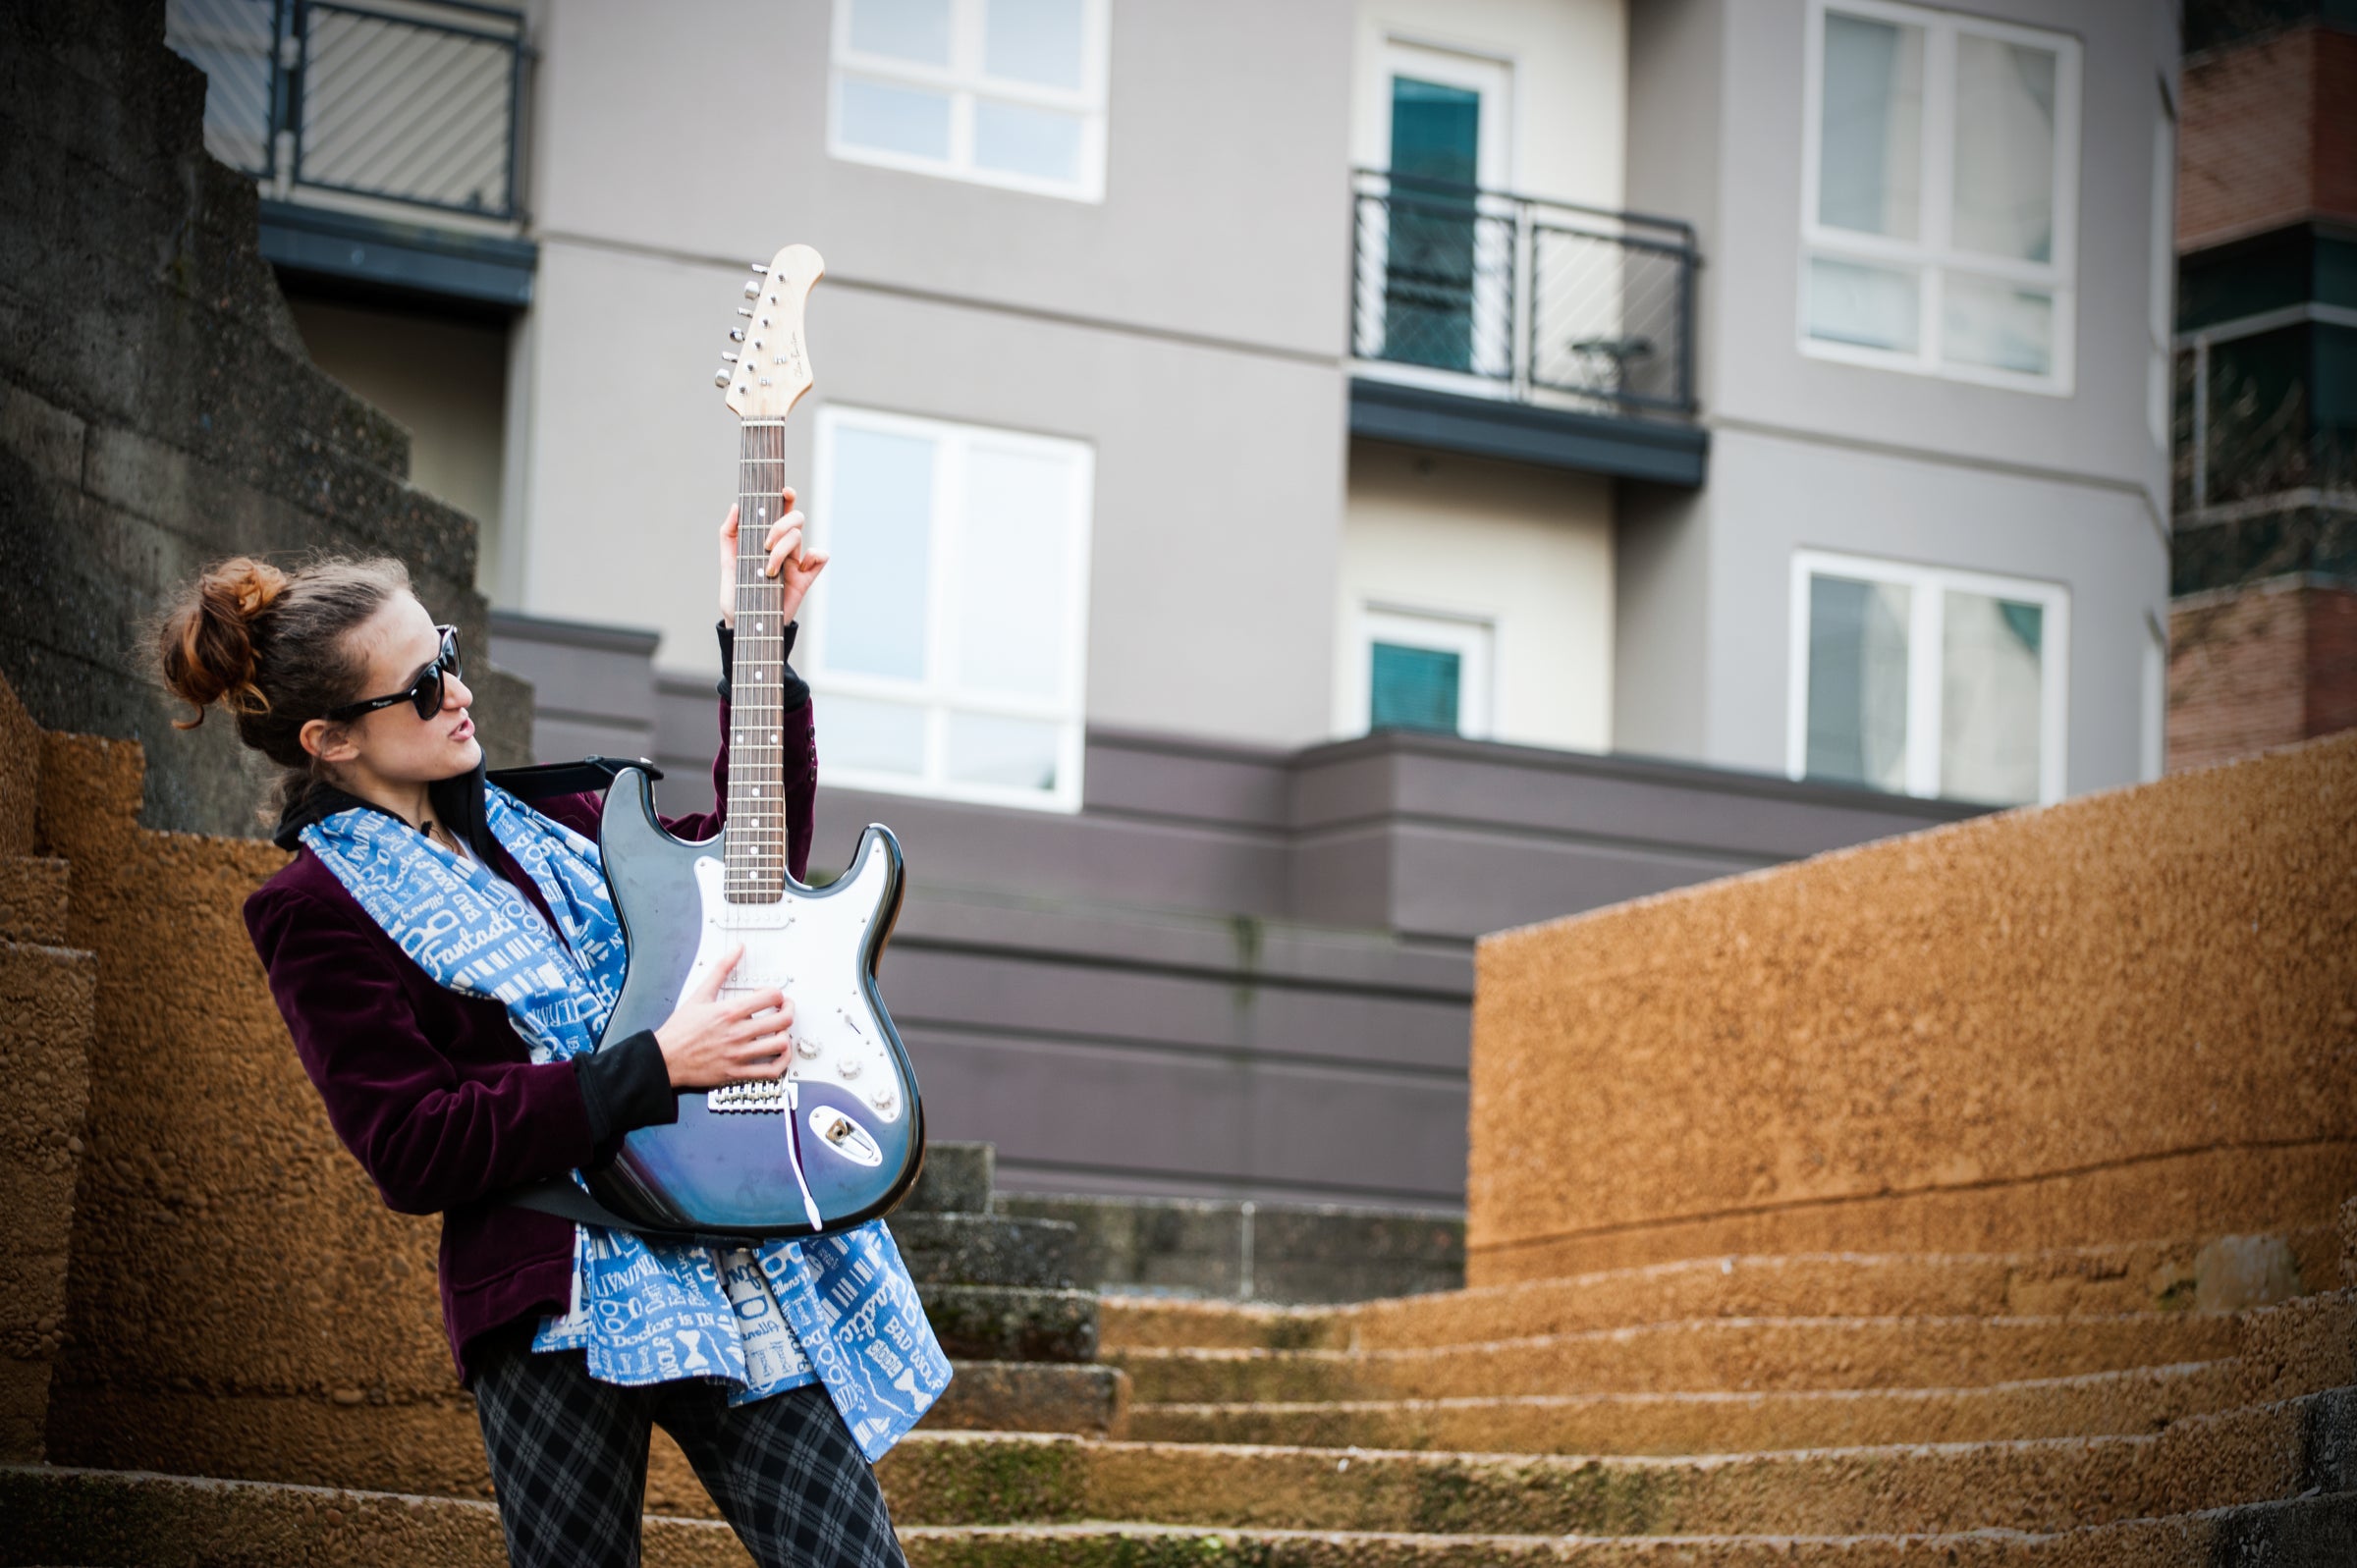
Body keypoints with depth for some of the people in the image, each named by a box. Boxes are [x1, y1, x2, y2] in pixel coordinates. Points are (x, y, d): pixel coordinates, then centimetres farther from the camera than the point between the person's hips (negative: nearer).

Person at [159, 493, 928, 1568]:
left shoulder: (535, 820, 17)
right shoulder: (318, 912, -4)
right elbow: (412, 1153, -12)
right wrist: (658, 1066, -16)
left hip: (750, 1264, 6)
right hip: (558, 1306, -6)